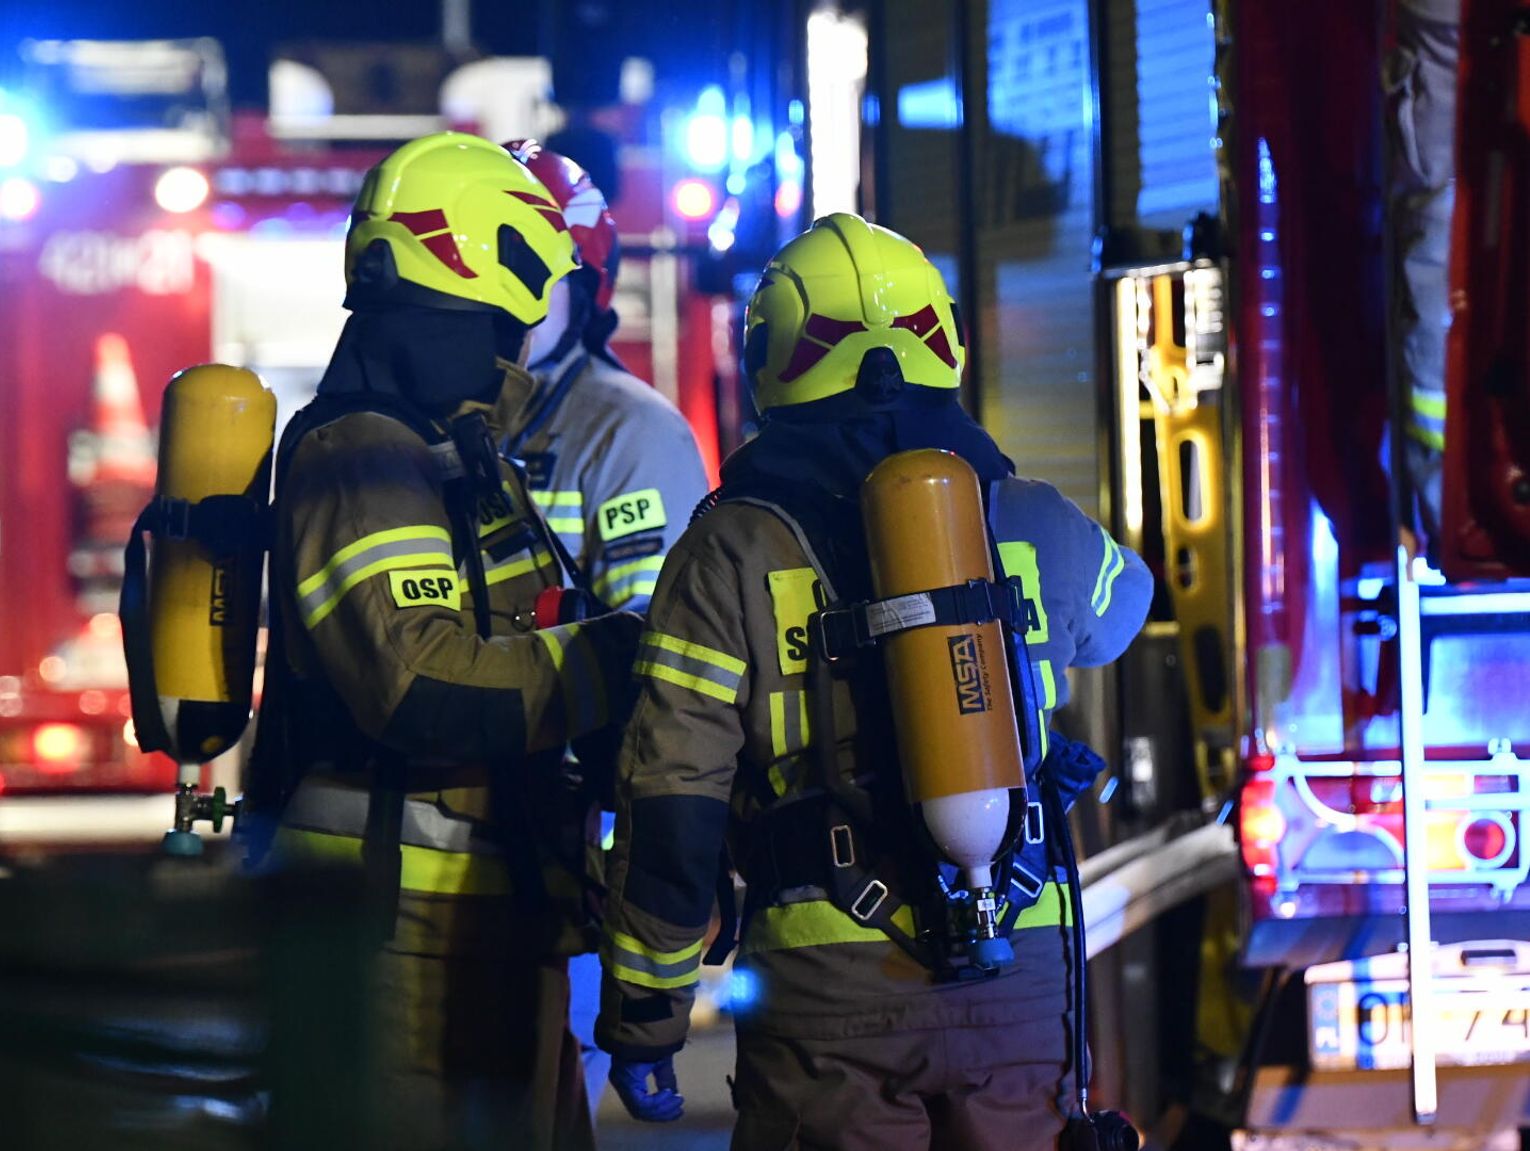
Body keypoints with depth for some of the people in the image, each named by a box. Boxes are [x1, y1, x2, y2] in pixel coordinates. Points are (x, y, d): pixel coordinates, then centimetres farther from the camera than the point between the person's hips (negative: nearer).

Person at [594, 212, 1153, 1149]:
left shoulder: (734, 552, -2)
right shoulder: (1039, 527, 7)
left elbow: (672, 811, -6)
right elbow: (1120, 604, 34)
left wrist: (642, 1022, 1)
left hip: (831, 989, -3)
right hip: (1020, 982, 3)